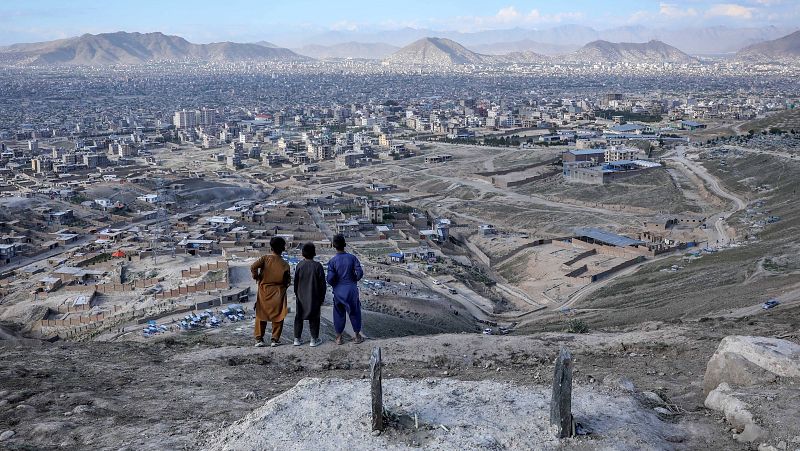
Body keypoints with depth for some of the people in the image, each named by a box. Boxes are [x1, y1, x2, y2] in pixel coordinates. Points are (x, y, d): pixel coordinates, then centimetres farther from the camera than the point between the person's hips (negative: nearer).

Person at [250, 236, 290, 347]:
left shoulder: (265, 258, -9)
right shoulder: (285, 265, -9)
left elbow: (253, 267, -22)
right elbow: (287, 281, -6)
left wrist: (256, 277, -5)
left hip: (264, 292, 1)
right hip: (278, 293, -1)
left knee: (261, 315, 11)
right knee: (277, 316, 9)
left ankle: (259, 339, 10)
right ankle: (275, 339, 10)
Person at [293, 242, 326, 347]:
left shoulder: (300, 265, -6)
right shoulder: (317, 266, -12)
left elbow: (295, 282, 2)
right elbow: (322, 283, -7)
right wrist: (322, 298, 4)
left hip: (301, 297, 2)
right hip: (314, 297, -2)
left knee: (299, 317, 12)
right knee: (314, 318, 7)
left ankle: (297, 339, 14)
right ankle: (314, 339, 10)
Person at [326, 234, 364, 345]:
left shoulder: (332, 261, -11)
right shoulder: (352, 258, -8)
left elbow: (330, 279, -15)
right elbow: (360, 272, -13)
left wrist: (334, 285, 6)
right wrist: (354, 280, 7)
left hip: (338, 291, 0)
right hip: (352, 290, 0)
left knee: (339, 314, 13)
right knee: (354, 312, 15)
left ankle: (338, 337, 20)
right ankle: (357, 336, 23)